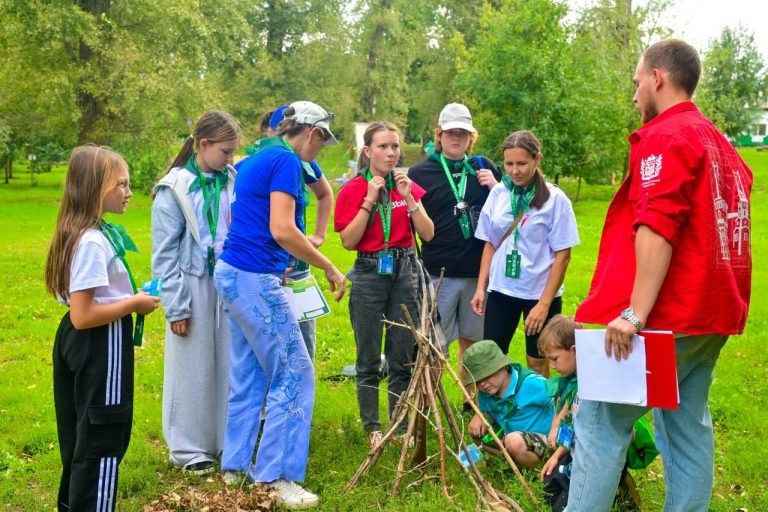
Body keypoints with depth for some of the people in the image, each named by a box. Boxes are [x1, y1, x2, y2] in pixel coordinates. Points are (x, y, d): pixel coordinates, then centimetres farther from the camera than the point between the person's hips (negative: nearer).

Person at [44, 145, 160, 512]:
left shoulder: (83, 233, 8)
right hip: (101, 346, -10)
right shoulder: (93, 242, -23)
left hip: (77, 342, 10)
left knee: (80, 436, 23)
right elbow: (83, 316, -26)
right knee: (102, 440, 2)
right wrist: (134, 304, -16)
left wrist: (129, 297, 8)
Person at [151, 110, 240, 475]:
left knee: (231, 365, 11)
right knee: (193, 369, 6)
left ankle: (229, 440, 26)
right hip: (195, 285, -4)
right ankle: (189, 448, 19)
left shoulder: (233, 182, 3)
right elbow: (165, 253, -7)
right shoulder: (175, 188, -8)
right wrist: (176, 306, -9)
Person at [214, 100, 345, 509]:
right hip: (255, 279, -10)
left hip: (234, 273, 10)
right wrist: (329, 267, -13)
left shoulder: (256, 160, 17)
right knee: (293, 374, -3)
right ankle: (277, 475, 0)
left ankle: (235, 464, 22)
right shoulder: (286, 162, -12)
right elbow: (282, 231, -22)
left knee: (249, 374, 15)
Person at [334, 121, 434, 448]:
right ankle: (372, 428, 17)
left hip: (405, 271, 3)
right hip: (369, 274, -3)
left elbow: (427, 234, -2)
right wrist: (370, 201, -17)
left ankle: (402, 426, 19)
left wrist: (409, 197, -12)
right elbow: (348, 241, -12)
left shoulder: (408, 186, 6)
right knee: (369, 360, 6)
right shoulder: (353, 189, -5)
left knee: (403, 358, 8)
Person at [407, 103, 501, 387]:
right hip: (438, 273, -2)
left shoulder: (485, 168, 8)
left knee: (471, 341, 14)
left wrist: (496, 188, -7)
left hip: (478, 271, 3)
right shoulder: (420, 173, 0)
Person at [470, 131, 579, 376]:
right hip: (501, 291, 3)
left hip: (539, 293, -3)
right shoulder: (498, 193, 1)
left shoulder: (555, 199, -10)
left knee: (537, 363, 9)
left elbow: (562, 255, -9)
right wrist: (480, 287, 3)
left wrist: (544, 303, -12)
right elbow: (490, 244, 9)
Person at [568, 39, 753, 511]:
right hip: (711, 312, 9)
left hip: (666, 316, -9)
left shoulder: (665, 137, -10)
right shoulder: (721, 145, 18)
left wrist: (635, 313, -26)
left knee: (603, 421, -4)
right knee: (689, 427, 11)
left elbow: (657, 229, -22)